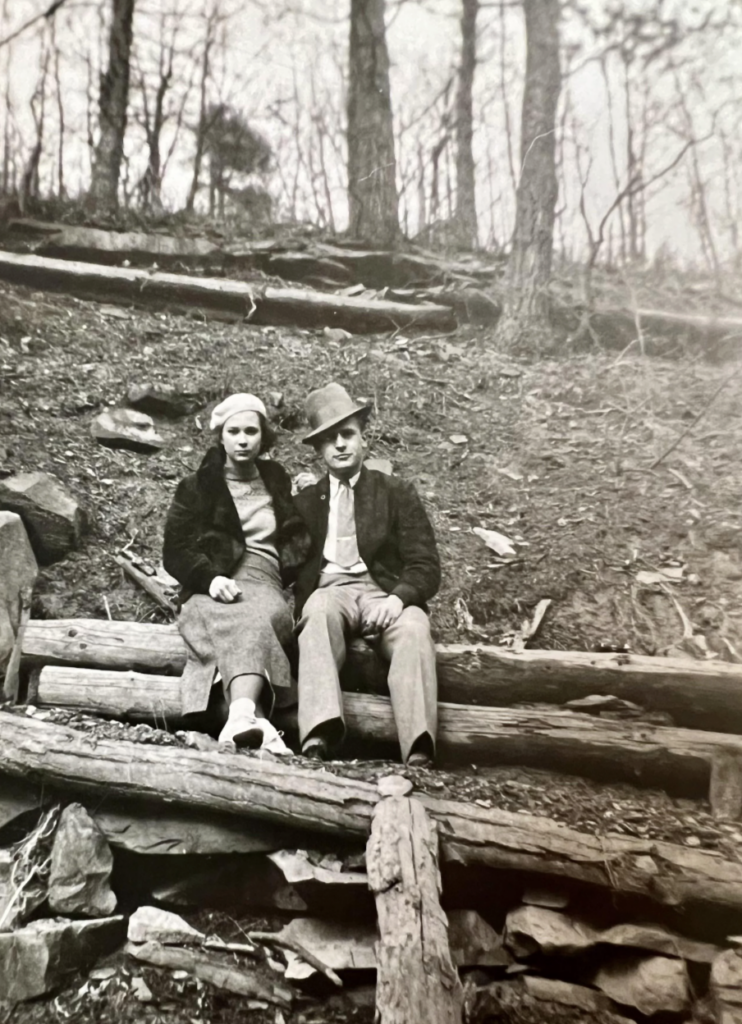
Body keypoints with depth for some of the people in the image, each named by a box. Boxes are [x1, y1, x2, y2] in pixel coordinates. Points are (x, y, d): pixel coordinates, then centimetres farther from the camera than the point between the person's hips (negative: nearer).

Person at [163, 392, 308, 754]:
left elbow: (298, 545, 25)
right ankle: (253, 717, -61)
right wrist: (210, 577, -14)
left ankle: (240, 717, -59)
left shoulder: (279, 484, 26)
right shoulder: (196, 487, 17)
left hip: (264, 582, 2)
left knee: (270, 616, -38)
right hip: (211, 591, -1)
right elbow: (175, 551, 5)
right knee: (248, 624, -39)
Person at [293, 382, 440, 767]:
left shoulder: (397, 493, 14)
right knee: (320, 609, -35)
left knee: (414, 628, -34)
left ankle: (418, 755, -45)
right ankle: (316, 741, -49)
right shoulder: (303, 503, 21)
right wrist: (303, 598, -10)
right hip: (329, 591, 1)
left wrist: (398, 597, -17)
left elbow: (426, 566, 4)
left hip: (385, 593, 0)